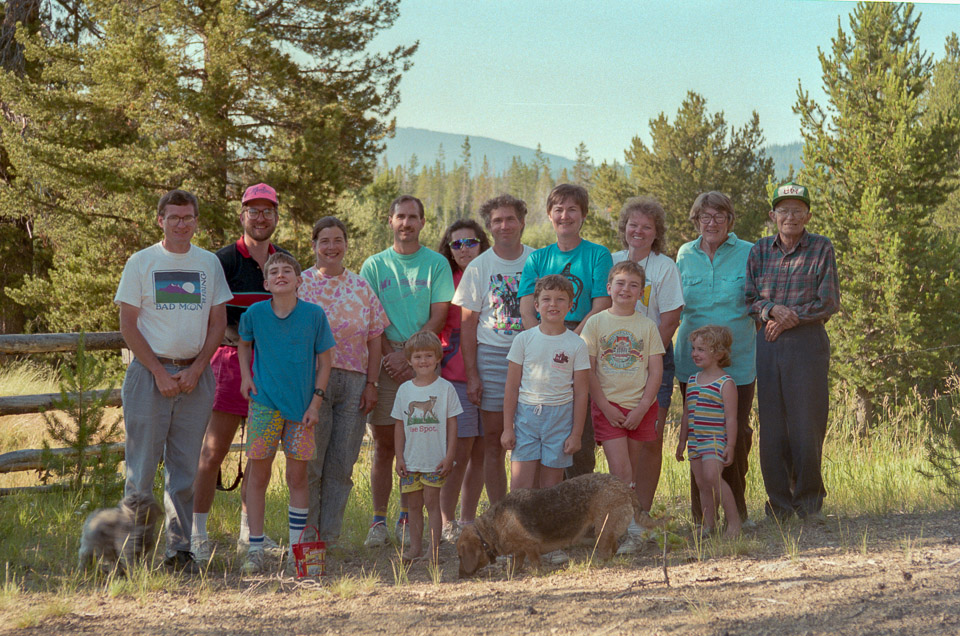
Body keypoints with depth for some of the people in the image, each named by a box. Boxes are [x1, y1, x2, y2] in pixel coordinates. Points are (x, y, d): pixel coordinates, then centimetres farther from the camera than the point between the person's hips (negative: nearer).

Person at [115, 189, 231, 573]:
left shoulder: (209, 264, 10)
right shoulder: (141, 262, 1)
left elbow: (218, 322, 9)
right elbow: (128, 325, -2)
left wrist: (195, 369, -5)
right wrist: (160, 372, -10)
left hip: (194, 374, 3)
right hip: (149, 370, -2)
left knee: (185, 468, 4)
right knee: (142, 465, -4)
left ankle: (179, 549, 8)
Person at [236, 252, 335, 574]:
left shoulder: (314, 314, -6)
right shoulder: (255, 314, -3)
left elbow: (325, 360, 1)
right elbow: (244, 342, 18)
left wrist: (315, 402, -5)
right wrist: (245, 375, 5)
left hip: (301, 406, 0)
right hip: (265, 402, 0)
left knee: (297, 477, 4)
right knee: (258, 475, 0)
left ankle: (297, 548, 13)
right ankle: (255, 550, 6)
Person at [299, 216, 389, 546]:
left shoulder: (361, 287, 13)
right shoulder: (300, 284, 3)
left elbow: (374, 337, 11)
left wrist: (371, 383, 3)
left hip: (353, 382, 3)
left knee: (342, 465, 2)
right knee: (309, 463, -5)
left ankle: (329, 537, 8)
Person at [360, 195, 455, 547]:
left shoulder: (436, 264, 6)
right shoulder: (374, 265, 9)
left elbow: (438, 317, -1)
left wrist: (408, 356, -11)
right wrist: (389, 356, -10)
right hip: (385, 359, 0)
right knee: (384, 445, 0)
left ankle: (408, 519, 8)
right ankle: (379, 520, 2)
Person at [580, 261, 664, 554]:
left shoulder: (647, 326, 5)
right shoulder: (596, 323, 2)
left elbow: (656, 370, 2)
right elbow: (588, 370, 0)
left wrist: (641, 408, -8)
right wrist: (605, 406, -8)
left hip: (640, 407, 1)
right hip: (608, 405, -1)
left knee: (630, 472, 5)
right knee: (619, 469, -12)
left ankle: (628, 529, 11)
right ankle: (632, 529, -11)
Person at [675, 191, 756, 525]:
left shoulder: (748, 254, 3)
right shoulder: (685, 255, 11)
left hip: (738, 361, -2)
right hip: (693, 358, 2)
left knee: (737, 433, -5)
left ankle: (737, 510, 9)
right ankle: (701, 513, 7)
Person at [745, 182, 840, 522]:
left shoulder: (821, 249, 3)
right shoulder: (759, 251, 11)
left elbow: (829, 302, -2)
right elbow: (749, 299, 9)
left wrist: (790, 318, -9)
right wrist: (771, 309, -11)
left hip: (807, 343, -2)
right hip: (768, 344, 2)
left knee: (807, 423, -4)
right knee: (772, 424, 1)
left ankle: (808, 500, 12)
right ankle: (779, 503, 11)